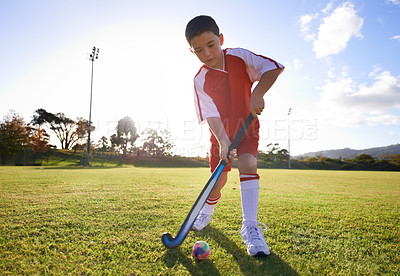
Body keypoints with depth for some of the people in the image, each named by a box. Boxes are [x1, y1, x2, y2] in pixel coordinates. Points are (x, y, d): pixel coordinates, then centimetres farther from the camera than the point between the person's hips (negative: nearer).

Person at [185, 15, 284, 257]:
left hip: (247, 125, 0)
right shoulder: (201, 80, -13)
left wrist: (257, 93, -29)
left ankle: (250, 227, -20)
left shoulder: (239, 56, -11)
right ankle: (208, 210, 34)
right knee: (219, 178, 1)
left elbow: (274, 68, -14)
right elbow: (211, 114, -20)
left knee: (248, 164, -25)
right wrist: (223, 141, -34)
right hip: (222, 132, 1)